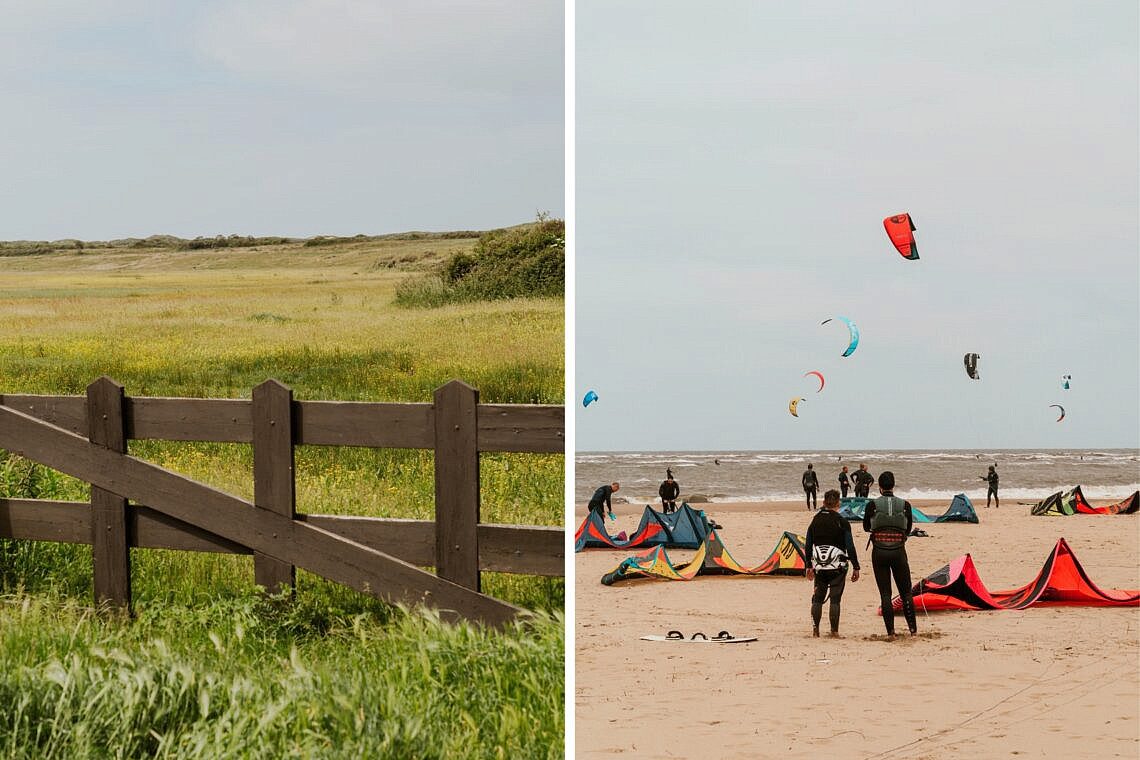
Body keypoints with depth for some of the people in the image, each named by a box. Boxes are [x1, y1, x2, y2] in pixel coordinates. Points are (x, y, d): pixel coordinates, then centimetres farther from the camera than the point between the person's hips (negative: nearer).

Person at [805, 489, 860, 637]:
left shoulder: (815, 521, 6)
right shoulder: (842, 523, -7)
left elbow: (807, 546, 9)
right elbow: (850, 547, -8)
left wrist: (809, 566, 18)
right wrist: (856, 567, -2)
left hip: (819, 567, 3)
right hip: (837, 567, -3)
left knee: (817, 597, 11)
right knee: (835, 598, 0)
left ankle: (815, 628, 3)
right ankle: (834, 630, 0)